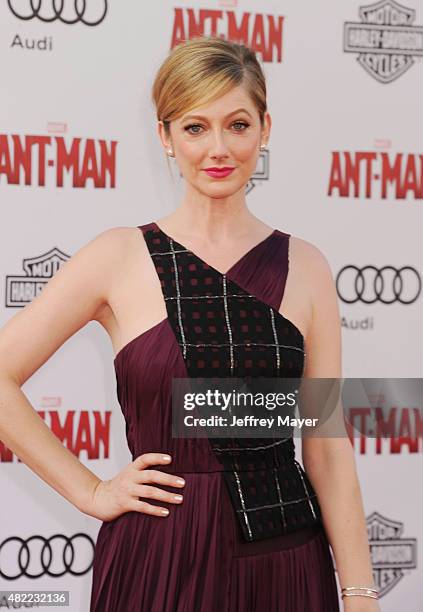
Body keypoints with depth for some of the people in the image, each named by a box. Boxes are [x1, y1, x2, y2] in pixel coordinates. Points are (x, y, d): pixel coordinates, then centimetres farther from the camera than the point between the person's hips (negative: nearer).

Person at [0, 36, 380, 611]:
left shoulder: (304, 266, 3)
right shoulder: (119, 257, -4)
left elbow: (327, 446, 2)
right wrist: (91, 491, -3)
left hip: (289, 561, 2)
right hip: (163, 558, -2)